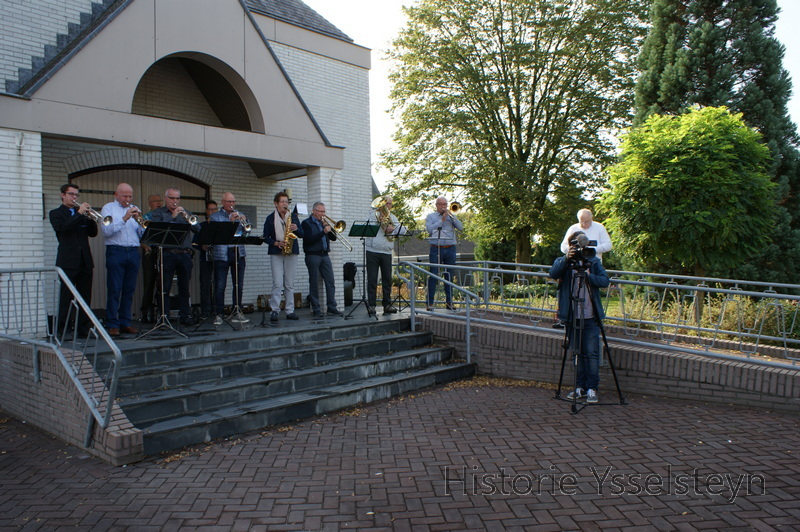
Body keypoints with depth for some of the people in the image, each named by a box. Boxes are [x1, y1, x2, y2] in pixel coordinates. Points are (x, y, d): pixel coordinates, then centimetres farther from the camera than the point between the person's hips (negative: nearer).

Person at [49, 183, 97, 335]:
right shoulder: (56, 213, 6)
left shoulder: (81, 212, 20)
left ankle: (83, 328, 10)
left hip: (85, 261, 5)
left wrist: (91, 217, -3)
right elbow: (62, 227, -15)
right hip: (68, 261, -5)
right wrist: (79, 213, -15)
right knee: (65, 297, -5)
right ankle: (60, 330, 0)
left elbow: (93, 233, 13)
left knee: (85, 297, 4)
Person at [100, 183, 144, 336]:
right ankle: (112, 324, -1)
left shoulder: (135, 209, 18)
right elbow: (106, 231, -10)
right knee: (114, 289, -5)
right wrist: (124, 219, -15)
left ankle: (125, 322, 13)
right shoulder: (108, 208, 6)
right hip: (116, 251, -4)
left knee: (129, 289, 6)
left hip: (133, 253, 4)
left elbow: (143, 234, 9)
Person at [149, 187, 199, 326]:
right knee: (165, 288, -1)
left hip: (185, 255, 3)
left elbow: (197, 229, 5)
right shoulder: (158, 213, 7)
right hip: (167, 255, -3)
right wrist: (173, 217, -13)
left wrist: (187, 218, -11)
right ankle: (164, 316, 4)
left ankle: (185, 316, 12)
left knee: (184, 287, 7)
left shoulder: (185, 213, 17)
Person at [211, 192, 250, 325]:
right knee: (220, 286, -4)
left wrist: (243, 222, -11)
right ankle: (219, 314, 3)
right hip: (222, 254, -3)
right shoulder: (215, 217, 7)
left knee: (238, 285, 4)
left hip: (238, 253, 3)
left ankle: (237, 313, 12)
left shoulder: (239, 215, 17)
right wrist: (230, 221, -17)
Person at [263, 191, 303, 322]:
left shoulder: (293, 217, 12)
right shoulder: (270, 218, 4)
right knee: (277, 283, -9)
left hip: (292, 252, 3)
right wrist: (276, 243, -13)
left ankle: (290, 311, 9)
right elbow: (265, 237, 3)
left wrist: (296, 229, -9)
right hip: (276, 253, -2)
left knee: (290, 284, 4)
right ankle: (274, 311, -4)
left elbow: (302, 235, 11)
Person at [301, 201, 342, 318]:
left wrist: (328, 226, -2)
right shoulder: (306, 223, -1)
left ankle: (332, 307, 5)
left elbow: (333, 237, 13)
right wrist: (323, 231, -18)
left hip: (324, 255, 6)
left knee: (330, 281, 1)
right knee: (314, 283, -2)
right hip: (313, 255, -6)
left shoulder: (323, 223, 18)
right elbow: (309, 240, -15)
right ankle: (316, 309, 3)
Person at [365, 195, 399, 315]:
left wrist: (393, 228, -16)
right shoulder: (373, 214, 10)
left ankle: (387, 305, 9)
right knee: (372, 279, -2)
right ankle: (371, 304, 3)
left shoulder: (392, 217, 18)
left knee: (387, 279, 3)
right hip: (372, 251, -3)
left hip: (386, 252, 3)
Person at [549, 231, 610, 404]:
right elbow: (553, 273, -16)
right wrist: (566, 258, -29)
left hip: (590, 317, -1)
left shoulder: (594, 261, 7)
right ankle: (579, 386, 18)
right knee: (577, 353, 9)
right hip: (572, 316, 1)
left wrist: (588, 275, -21)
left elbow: (605, 281, -6)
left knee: (592, 353, -2)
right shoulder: (563, 262, 6)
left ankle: (592, 389, 5)